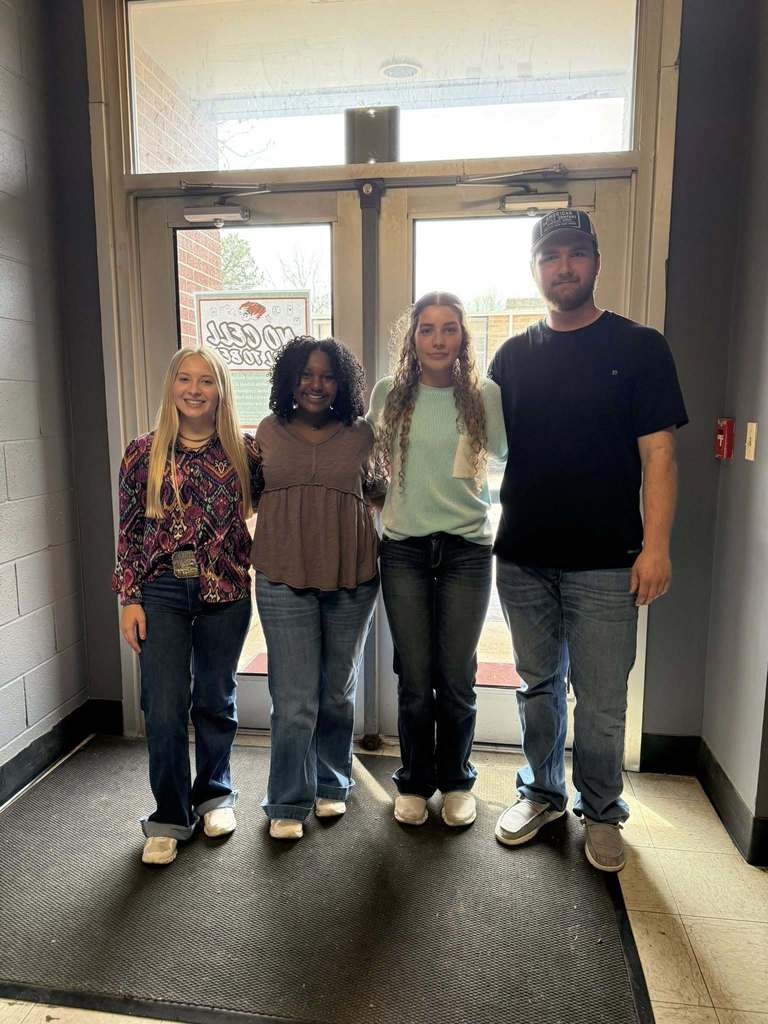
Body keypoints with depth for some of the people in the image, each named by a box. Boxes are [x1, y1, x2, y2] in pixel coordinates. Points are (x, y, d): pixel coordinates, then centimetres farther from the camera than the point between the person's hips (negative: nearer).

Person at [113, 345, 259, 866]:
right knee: (165, 708, 1)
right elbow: (130, 531, 2)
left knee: (216, 700, 14)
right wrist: (130, 598, -2)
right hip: (162, 590, 0)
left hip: (225, 590, 1)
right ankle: (170, 817, 21)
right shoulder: (144, 452, 1)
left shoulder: (244, 451, 0)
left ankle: (215, 794, 36)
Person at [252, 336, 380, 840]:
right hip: (284, 577, -1)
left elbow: (378, 491, 14)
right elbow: (251, 492, 17)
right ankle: (288, 803, 20)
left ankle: (332, 785, 36)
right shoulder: (270, 431, 6)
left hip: (351, 578, 1)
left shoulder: (360, 434, 4)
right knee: (294, 699, 0)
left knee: (338, 691, 15)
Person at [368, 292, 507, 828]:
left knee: (457, 677, 8)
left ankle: (457, 782, 30)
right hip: (404, 547, 1)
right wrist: (377, 505, 7)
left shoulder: (485, 395, -1)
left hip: (466, 547, 0)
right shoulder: (389, 394, 2)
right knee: (414, 677, 8)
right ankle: (414, 782, 29)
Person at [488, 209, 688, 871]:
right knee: (538, 686, 16)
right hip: (523, 559, 3)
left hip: (604, 562, -3)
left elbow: (658, 454, -4)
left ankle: (601, 811, 29)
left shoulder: (639, 347, 1)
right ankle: (541, 793, 36)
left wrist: (656, 546, -12)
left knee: (601, 700, 6)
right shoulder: (513, 356, 9)